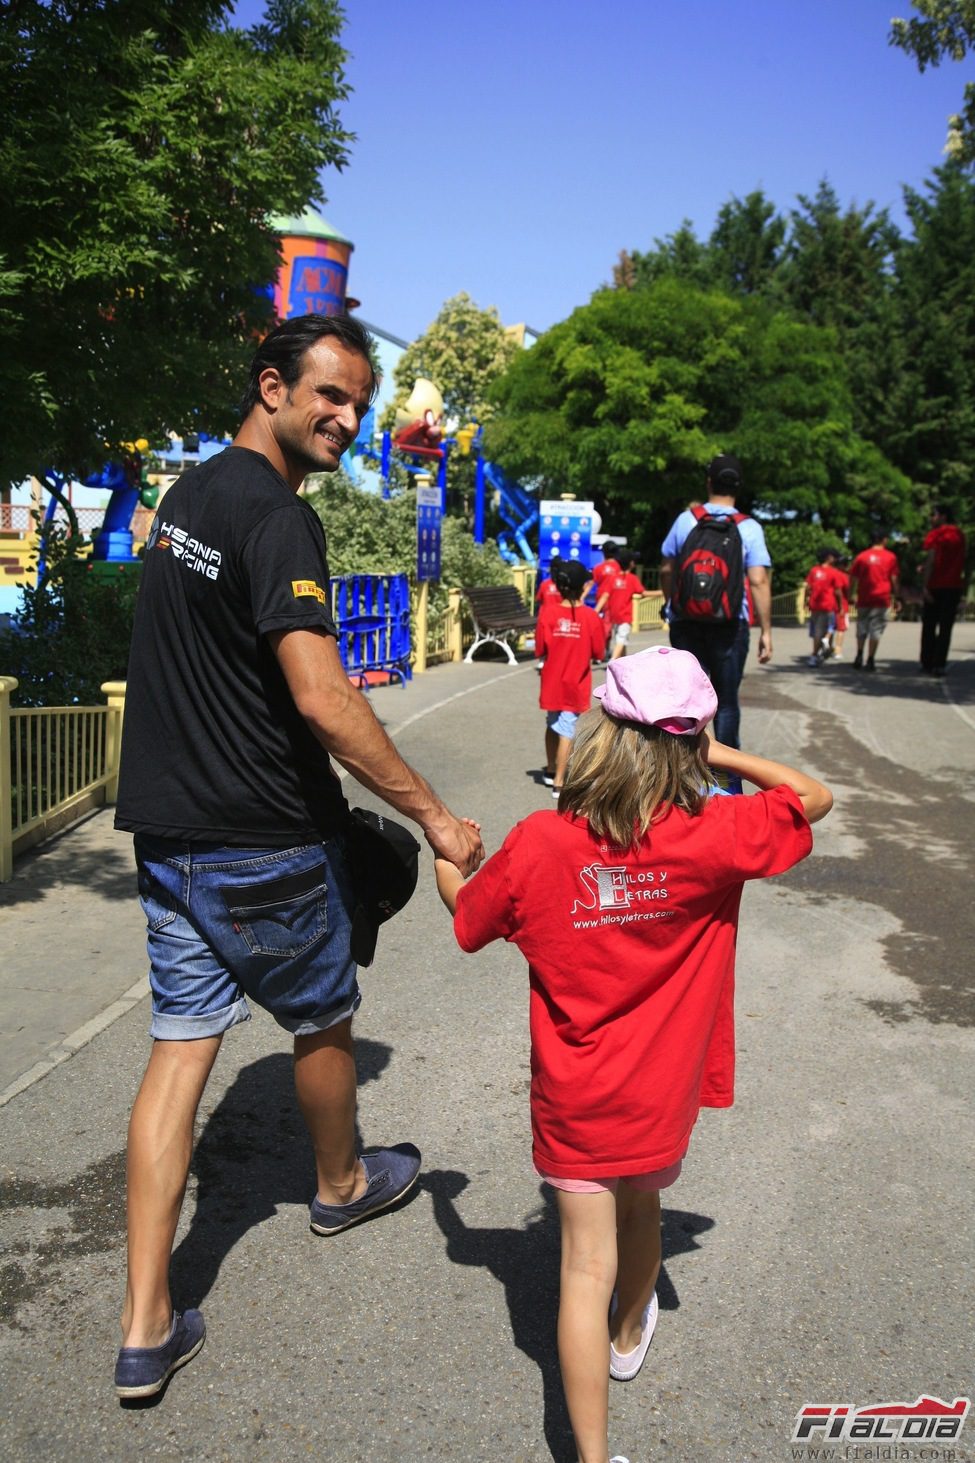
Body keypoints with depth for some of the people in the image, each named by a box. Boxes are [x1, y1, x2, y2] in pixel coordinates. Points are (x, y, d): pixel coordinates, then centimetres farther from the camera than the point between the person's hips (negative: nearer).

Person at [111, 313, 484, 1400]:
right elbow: (322, 700, -28)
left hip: (167, 830, 8)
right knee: (322, 1022, 17)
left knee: (181, 1044, 9)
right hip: (263, 842, -8)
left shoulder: (185, 496, 12)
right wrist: (433, 815, -22)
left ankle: (145, 1329, 13)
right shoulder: (277, 517, -18)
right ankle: (342, 1184, 44)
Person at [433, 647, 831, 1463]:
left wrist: (446, 851, 20)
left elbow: (466, 913, 0)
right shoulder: (714, 839, -21)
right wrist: (719, 755, -4)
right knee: (642, 1208, 29)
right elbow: (813, 797, -7)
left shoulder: (537, 845, -18)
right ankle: (631, 1334, 56)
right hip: (664, 1098, 2)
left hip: (574, 1103, -1)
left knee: (588, 1265, 8)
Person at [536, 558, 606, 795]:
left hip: (552, 683, 2)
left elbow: (540, 651, -6)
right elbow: (598, 653, -6)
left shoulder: (548, 612, -10)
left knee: (552, 726, 22)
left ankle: (551, 771, 37)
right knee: (566, 731, 3)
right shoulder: (590, 617, -13)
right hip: (575, 685, -2)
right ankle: (558, 783, 2)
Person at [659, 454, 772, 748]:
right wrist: (766, 631, -6)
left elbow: (667, 571, 7)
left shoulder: (686, 520, 0)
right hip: (730, 625, -1)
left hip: (686, 623, 1)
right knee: (727, 701, 11)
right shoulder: (749, 528, -5)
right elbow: (758, 582, -11)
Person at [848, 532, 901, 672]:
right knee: (876, 630, -1)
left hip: (863, 599, 2)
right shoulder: (890, 557, 2)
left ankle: (859, 656, 3)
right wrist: (896, 596, 9)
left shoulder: (861, 556, 7)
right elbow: (894, 579, 1)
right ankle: (870, 660, -5)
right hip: (882, 598, -2)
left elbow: (852, 578, 7)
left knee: (861, 628, 13)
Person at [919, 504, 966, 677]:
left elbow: (931, 560, -13)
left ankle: (927, 664, 4)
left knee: (929, 626, 5)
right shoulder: (960, 535, 13)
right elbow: (961, 563, 16)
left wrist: (924, 585, -16)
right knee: (946, 627, 4)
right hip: (955, 585, 4)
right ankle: (939, 665, -1)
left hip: (936, 585, -4)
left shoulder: (935, 535, -5)